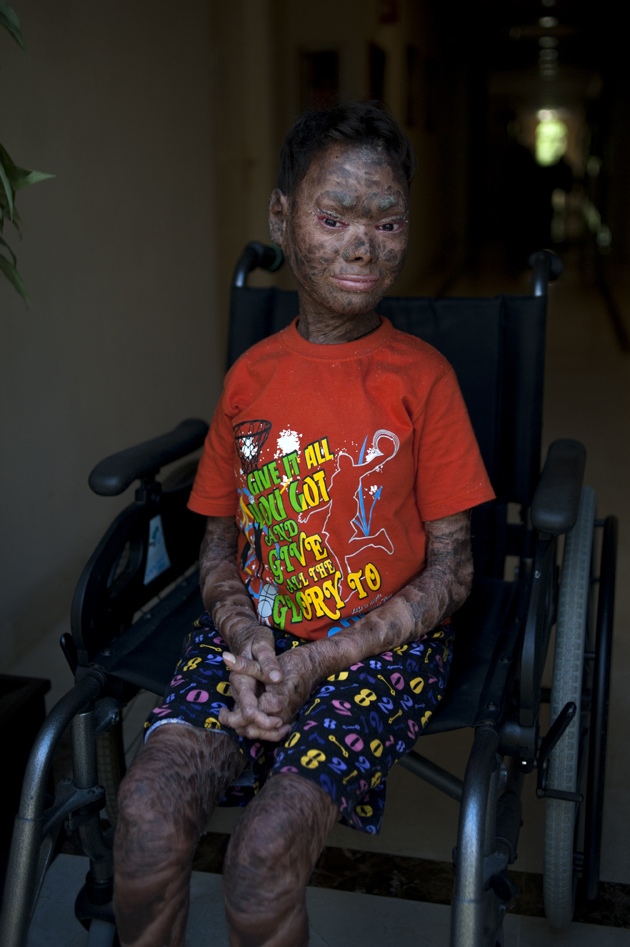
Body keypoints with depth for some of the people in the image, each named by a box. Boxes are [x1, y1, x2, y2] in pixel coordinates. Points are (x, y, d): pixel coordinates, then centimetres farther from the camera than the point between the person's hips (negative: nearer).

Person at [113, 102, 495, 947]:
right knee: (149, 805, -21)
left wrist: (317, 663, -13)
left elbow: (451, 569, -4)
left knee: (268, 849, -23)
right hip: (258, 630, 3)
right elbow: (220, 544, 10)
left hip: (386, 641, -2)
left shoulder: (422, 377, -4)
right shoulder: (251, 377, 6)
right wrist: (247, 640, -11)